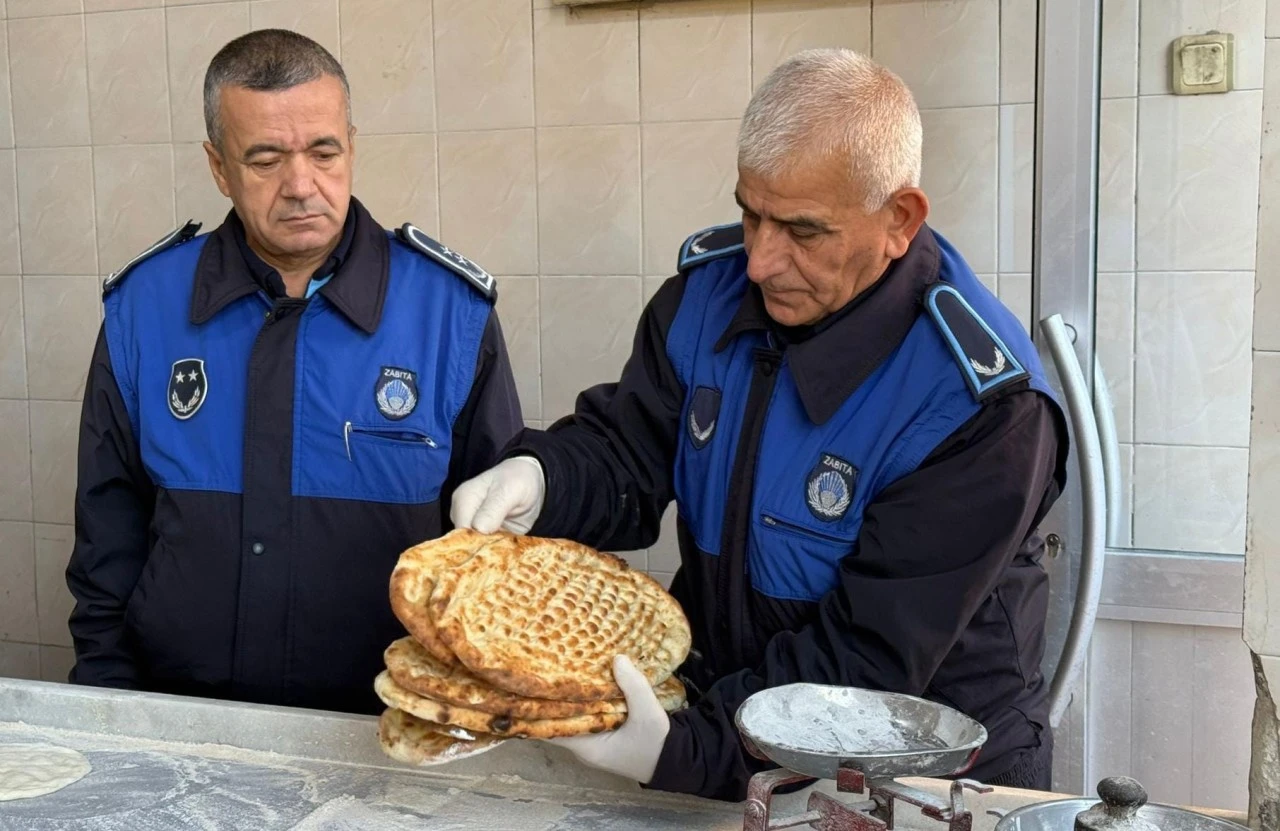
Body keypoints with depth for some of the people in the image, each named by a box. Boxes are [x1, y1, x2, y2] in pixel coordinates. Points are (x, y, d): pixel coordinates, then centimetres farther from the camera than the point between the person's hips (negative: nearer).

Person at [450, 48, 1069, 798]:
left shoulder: (981, 402, -22)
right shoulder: (708, 290, -5)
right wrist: (539, 478, -18)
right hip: (716, 707, 5)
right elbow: (625, 455, 3)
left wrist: (684, 750, -33)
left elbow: (873, 653, -24)